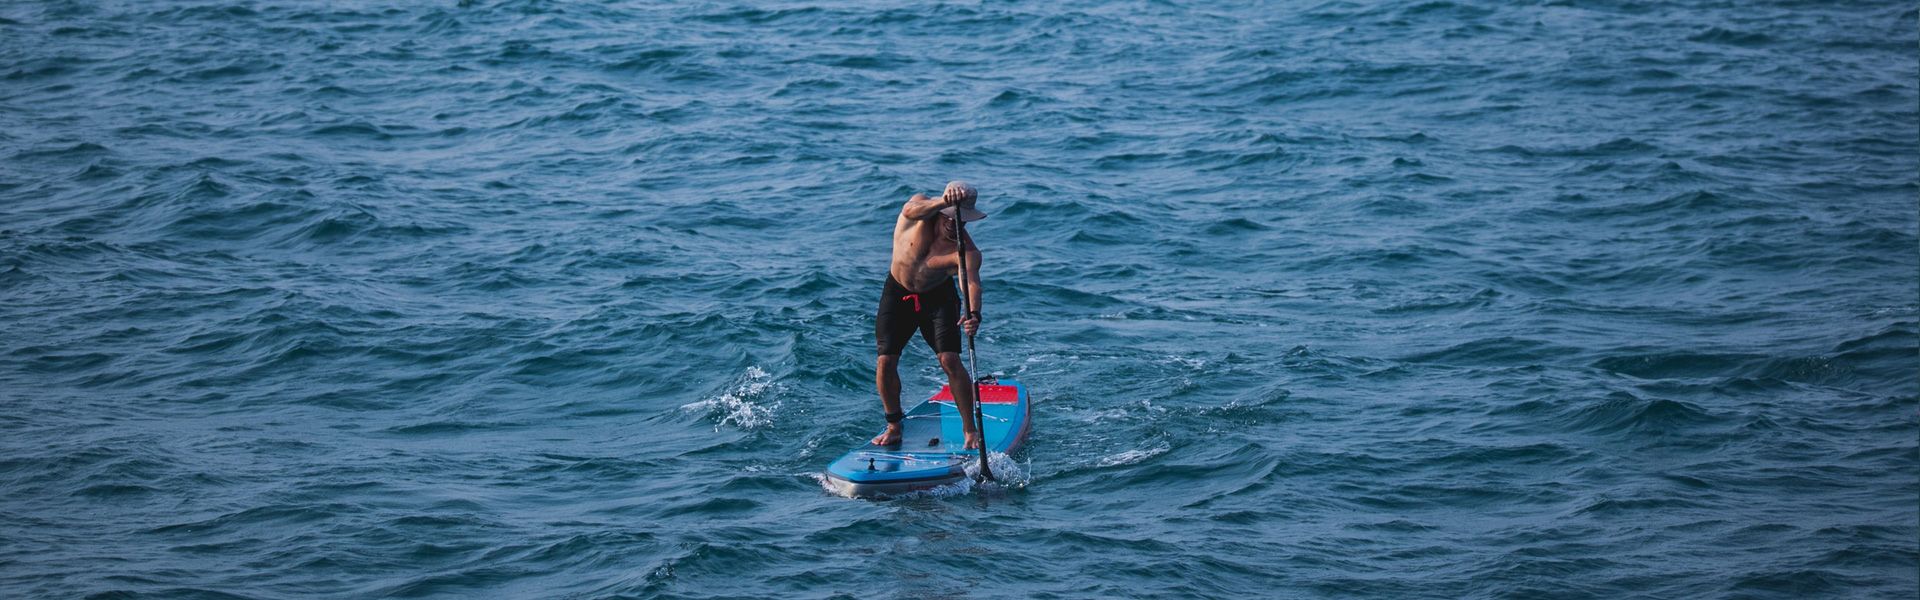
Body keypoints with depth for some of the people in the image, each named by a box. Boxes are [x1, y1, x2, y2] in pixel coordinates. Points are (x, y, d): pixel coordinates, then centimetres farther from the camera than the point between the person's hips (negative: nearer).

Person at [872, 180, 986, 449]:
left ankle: (970, 429, 0)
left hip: (938, 298, -2)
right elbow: (912, 210, -47)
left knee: (950, 360, -14)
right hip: (898, 293, 2)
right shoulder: (921, 206, -22)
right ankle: (894, 426, 14)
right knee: (885, 361, -5)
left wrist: (974, 314, -63)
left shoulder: (967, 250, -27)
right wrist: (942, 202, -67)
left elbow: (971, 282, -43)